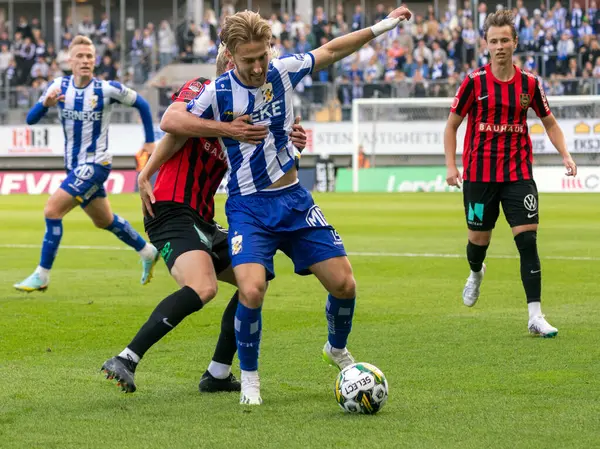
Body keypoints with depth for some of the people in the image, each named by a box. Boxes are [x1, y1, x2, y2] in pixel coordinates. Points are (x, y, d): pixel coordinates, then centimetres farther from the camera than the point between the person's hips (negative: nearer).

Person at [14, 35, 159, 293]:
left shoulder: (107, 89, -14)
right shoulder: (59, 87, -3)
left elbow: (141, 105, 1)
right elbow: (30, 119, -8)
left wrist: (150, 141, 3)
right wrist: (45, 104, -29)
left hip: (96, 164, -6)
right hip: (74, 165, 6)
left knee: (53, 210, -19)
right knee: (104, 221, 21)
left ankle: (42, 275, -11)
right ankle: (148, 253, 42)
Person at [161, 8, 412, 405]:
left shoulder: (283, 72, -2)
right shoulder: (218, 93, -11)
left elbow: (332, 50, 11)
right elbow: (170, 122, -13)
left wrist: (383, 26, 13)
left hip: (295, 200, 4)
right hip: (249, 207, -4)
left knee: (344, 284, -1)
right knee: (252, 291, -25)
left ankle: (338, 350, 31)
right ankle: (249, 376, 0)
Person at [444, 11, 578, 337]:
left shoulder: (529, 83, 0)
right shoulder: (474, 82, -5)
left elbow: (550, 123, 13)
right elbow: (451, 126, 3)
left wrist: (565, 155, -1)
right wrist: (451, 166, -7)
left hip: (518, 174, 1)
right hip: (479, 174, 0)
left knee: (528, 240, -11)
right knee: (479, 239, 11)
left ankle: (535, 316, -10)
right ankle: (476, 273, 49)